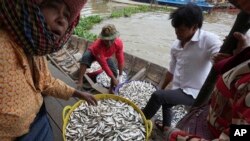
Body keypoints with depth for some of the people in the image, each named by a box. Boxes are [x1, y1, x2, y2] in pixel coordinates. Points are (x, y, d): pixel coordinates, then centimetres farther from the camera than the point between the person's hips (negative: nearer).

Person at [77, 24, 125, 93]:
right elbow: (104, 65, -39)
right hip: (92, 54, -3)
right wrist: (113, 78, -36)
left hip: (106, 57, 4)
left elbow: (120, 59, -22)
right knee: (85, 57, -37)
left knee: (114, 72, -16)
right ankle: (80, 82, -30)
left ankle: (111, 90, 9)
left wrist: (120, 76, -22)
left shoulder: (119, 43, -33)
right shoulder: (98, 46, -44)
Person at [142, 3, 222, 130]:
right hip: (178, 89, 8)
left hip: (194, 92, -8)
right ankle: (166, 126, 58)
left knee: (157, 96, -18)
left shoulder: (209, 40, -21)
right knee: (165, 103, 28)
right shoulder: (176, 45, -1)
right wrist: (162, 88, 19)